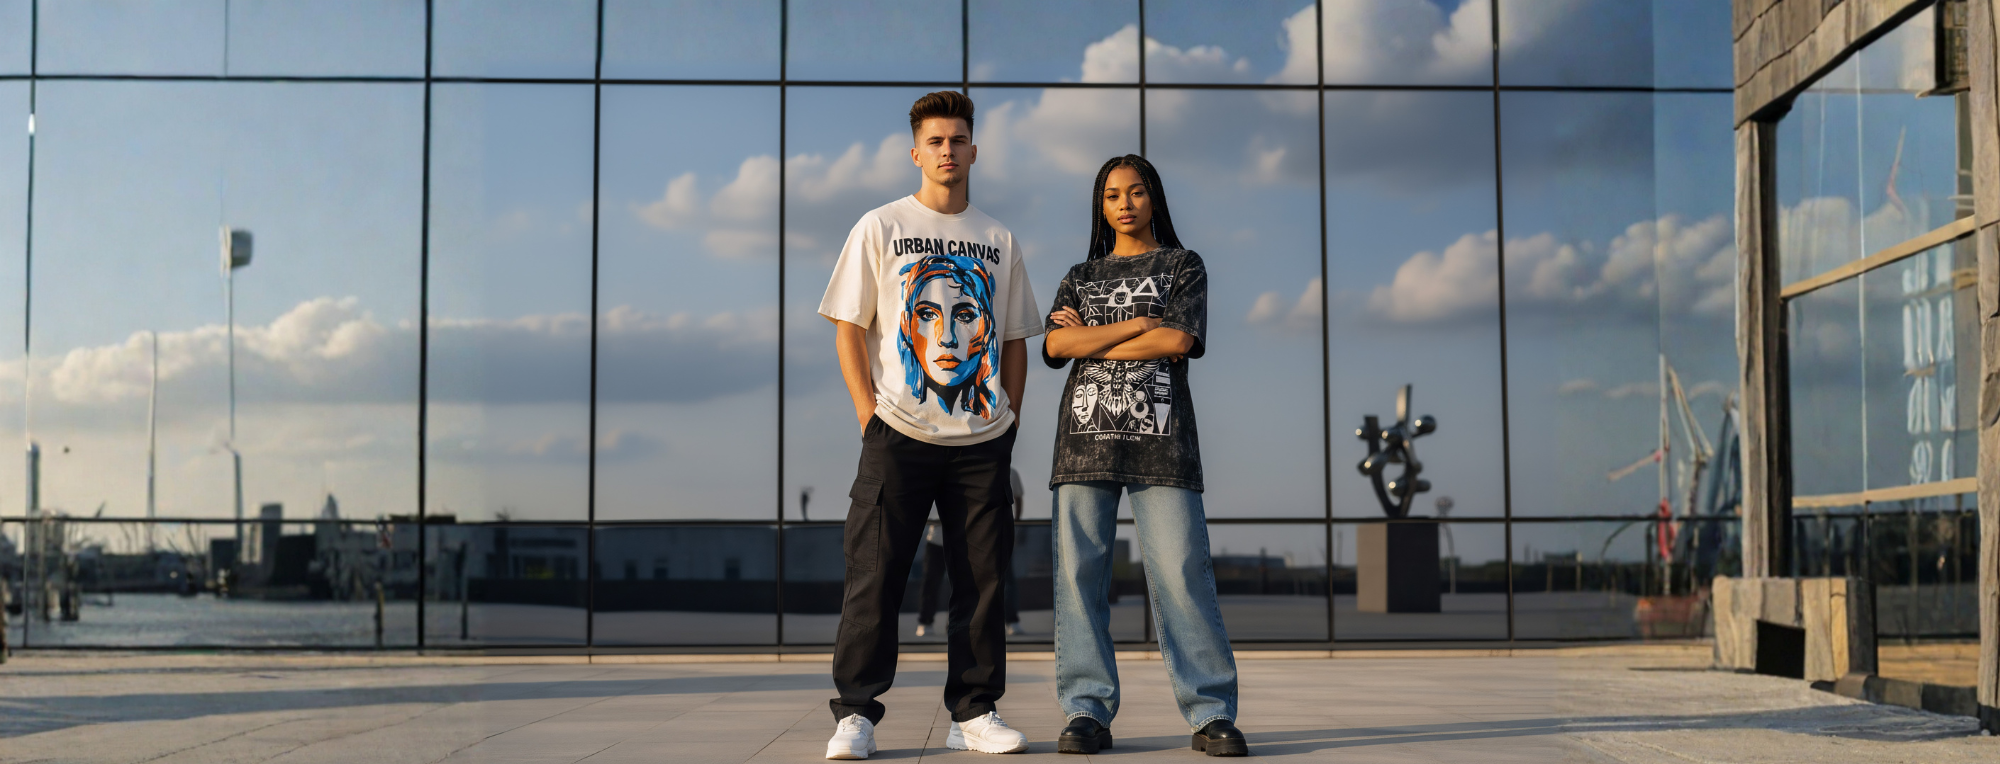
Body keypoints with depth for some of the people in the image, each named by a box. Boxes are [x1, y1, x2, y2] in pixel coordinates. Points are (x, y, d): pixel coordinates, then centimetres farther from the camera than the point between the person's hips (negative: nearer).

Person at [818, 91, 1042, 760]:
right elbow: (849, 328, 2)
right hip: (899, 433, -3)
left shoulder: (998, 240, 14)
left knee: (982, 577, 4)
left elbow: (1015, 340, 17)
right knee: (874, 574, -4)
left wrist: (1008, 416, 7)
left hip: (983, 440, 3)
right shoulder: (880, 228, 5)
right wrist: (870, 414, -6)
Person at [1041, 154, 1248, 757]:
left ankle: (1211, 712, -7)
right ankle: (1087, 712, 0)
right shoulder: (1081, 276, 21)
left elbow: (1177, 341, -4)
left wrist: (1091, 339, 0)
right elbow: (1055, 345, 2)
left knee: (1181, 571, -11)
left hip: (1160, 437, -3)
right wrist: (1138, 324, -4)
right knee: (1079, 572, -4)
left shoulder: (1183, 266, 14)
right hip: (1086, 436, 3)